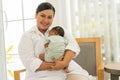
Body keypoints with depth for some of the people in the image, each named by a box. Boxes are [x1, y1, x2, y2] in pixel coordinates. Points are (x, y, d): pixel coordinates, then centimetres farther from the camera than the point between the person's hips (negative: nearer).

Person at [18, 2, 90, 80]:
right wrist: (54, 66, -16)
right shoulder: (27, 36, 3)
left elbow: (73, 45, -4)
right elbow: (30, 63, -8)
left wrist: (65, 62, -22)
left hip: (69, 72, 3)